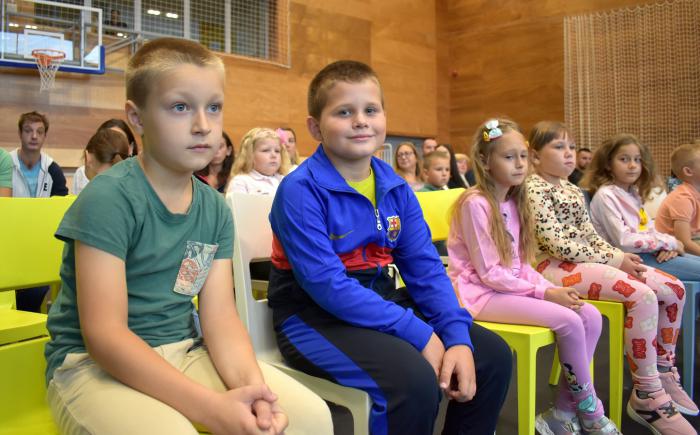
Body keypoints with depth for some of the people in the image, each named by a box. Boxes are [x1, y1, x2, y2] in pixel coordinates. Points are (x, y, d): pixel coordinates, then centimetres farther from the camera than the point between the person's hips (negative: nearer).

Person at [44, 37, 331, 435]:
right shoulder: (108, 198, -16)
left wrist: (251, 385, -24)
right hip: (93, 363, -4)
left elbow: (220, 316, -4)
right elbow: (104, 336, -22)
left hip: (182, 352, 5)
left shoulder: (216, 208, 2)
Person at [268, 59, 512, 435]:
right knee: (416, 380, -30)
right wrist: (419, 333, -23)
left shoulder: (396, 188, 4)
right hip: (316, 316, -7)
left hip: (381, 303, 7)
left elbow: (425, 267, 1)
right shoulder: (300, 190, -17)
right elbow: (328, 287, -23)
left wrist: (457, 336, -14)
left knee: (493, 355, 0)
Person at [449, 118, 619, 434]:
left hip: (513, 288, 8)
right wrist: (544, 293, -16)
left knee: (591, 316, -6)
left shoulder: (513, 203, 10)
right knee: (569, 321, -21)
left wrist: (551, 288, -7)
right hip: (480, 293, -8)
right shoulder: (475, 204, -15)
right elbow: (490, 273, -17)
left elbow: (520, 265, 11)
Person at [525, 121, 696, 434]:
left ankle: (662, 372, 17)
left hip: (587, 260, 9)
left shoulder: (573, 191, 18)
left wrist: (619, 256, -4)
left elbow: (590, 235, 16)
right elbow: (557, 244, -18)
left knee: (674, 289, 2)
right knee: (643, 296, -27)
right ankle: (647, 396, -15)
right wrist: (613, 260, -16)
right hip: (557, 266, -9)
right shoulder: (534, 189, -10)